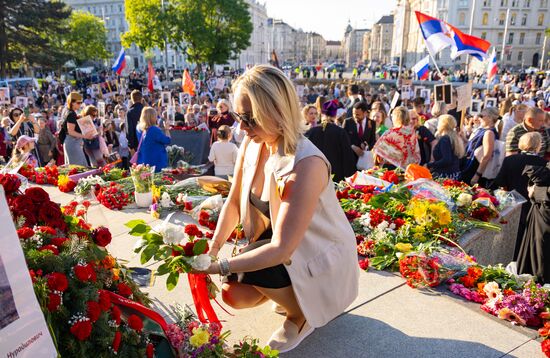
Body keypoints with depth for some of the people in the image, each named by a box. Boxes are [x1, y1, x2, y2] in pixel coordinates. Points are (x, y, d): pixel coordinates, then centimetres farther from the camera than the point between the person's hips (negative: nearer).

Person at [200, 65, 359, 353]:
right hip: (280, 246, 7)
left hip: (321, 258, -6)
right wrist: (212, 250, -13)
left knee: (248, 272, -28)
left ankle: (301, 314, 4)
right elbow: (234, 201, -1)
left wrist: (219, 267, -32)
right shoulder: (252, 145, -11)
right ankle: (291, 295, 21)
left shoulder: (306, 165, -35)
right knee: (233, 295, -7)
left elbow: (281, 249, -34)